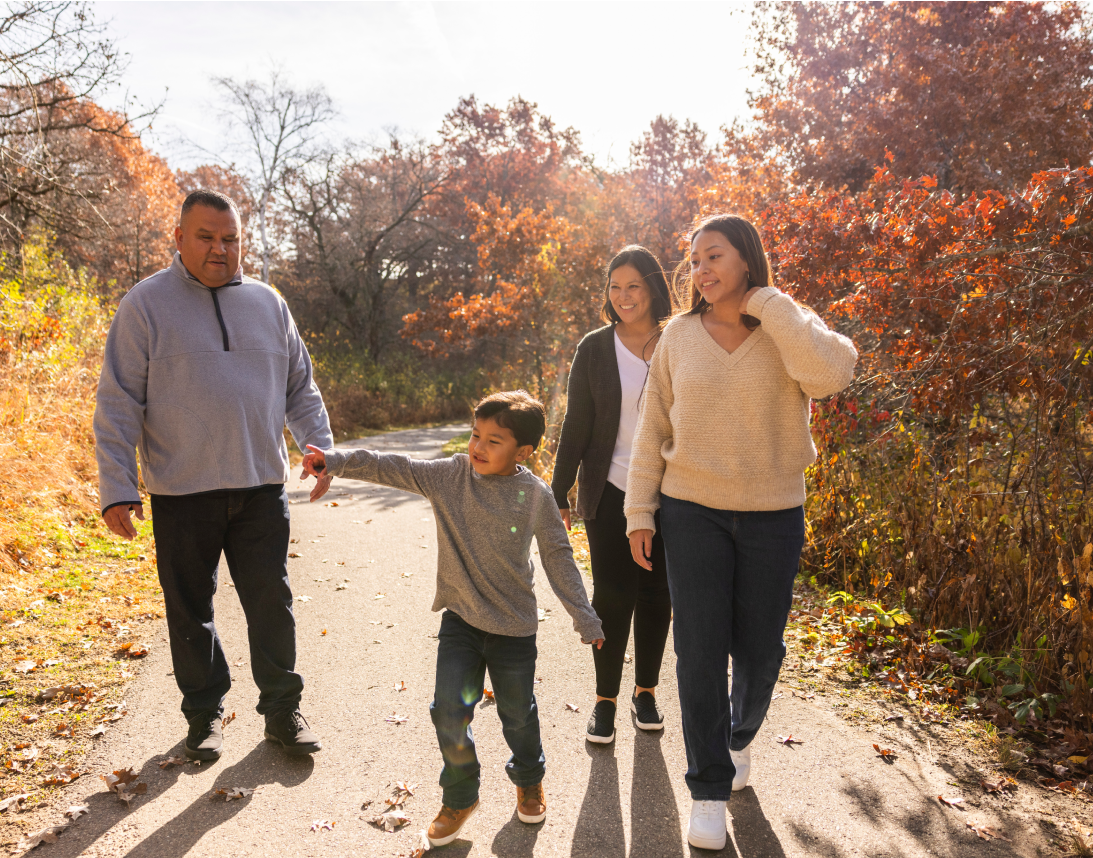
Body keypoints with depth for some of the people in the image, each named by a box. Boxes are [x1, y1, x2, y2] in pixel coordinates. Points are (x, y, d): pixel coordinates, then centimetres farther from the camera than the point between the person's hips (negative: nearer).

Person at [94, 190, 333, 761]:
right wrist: (117, 487, -9)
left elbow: (300, 389, 15)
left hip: (261, 485, 3)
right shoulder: (146, 303, -2)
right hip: (182, 491, -2)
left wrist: (321, 448, 4)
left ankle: (282, 709, 21)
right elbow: (118, 404, -4)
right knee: (190, 610, 10)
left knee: (272, 602, 6)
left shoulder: (267, 303, 10)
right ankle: (205, 715, 27)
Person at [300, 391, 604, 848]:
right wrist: (335, 459, -25)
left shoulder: (535, 495, -9)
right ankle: (460, 797, 23)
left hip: (514, 626, -1)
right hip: (460, 620, 1)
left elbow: (558, 558, -3)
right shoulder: (449, 475, -6)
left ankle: (529, 781, 45)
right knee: (450, 712, -3)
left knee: (518, 714, 14)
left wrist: (585, 620, -2)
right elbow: (391, 468, -11)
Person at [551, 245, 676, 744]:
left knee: (656, 594, 9)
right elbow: (576, 427, 1)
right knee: (612, 593, -2)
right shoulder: (595, 349, -1)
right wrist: (558, 495, -1)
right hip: (611, 491, -1)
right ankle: (605, 698, 15)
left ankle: (646, 692, 27)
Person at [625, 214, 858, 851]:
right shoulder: (680, 336, 1)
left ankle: (740, 734, 43)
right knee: (701, 650, 0)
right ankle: (710, 789, 17)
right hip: (692, 512, 0)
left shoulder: (790, 329, -4)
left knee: (759, 648, 11)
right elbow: (653, 431, 5)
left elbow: (832, 375, -28)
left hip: (772, 516, 0)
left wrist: (763, 302, -19)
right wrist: (640, 512, 1)